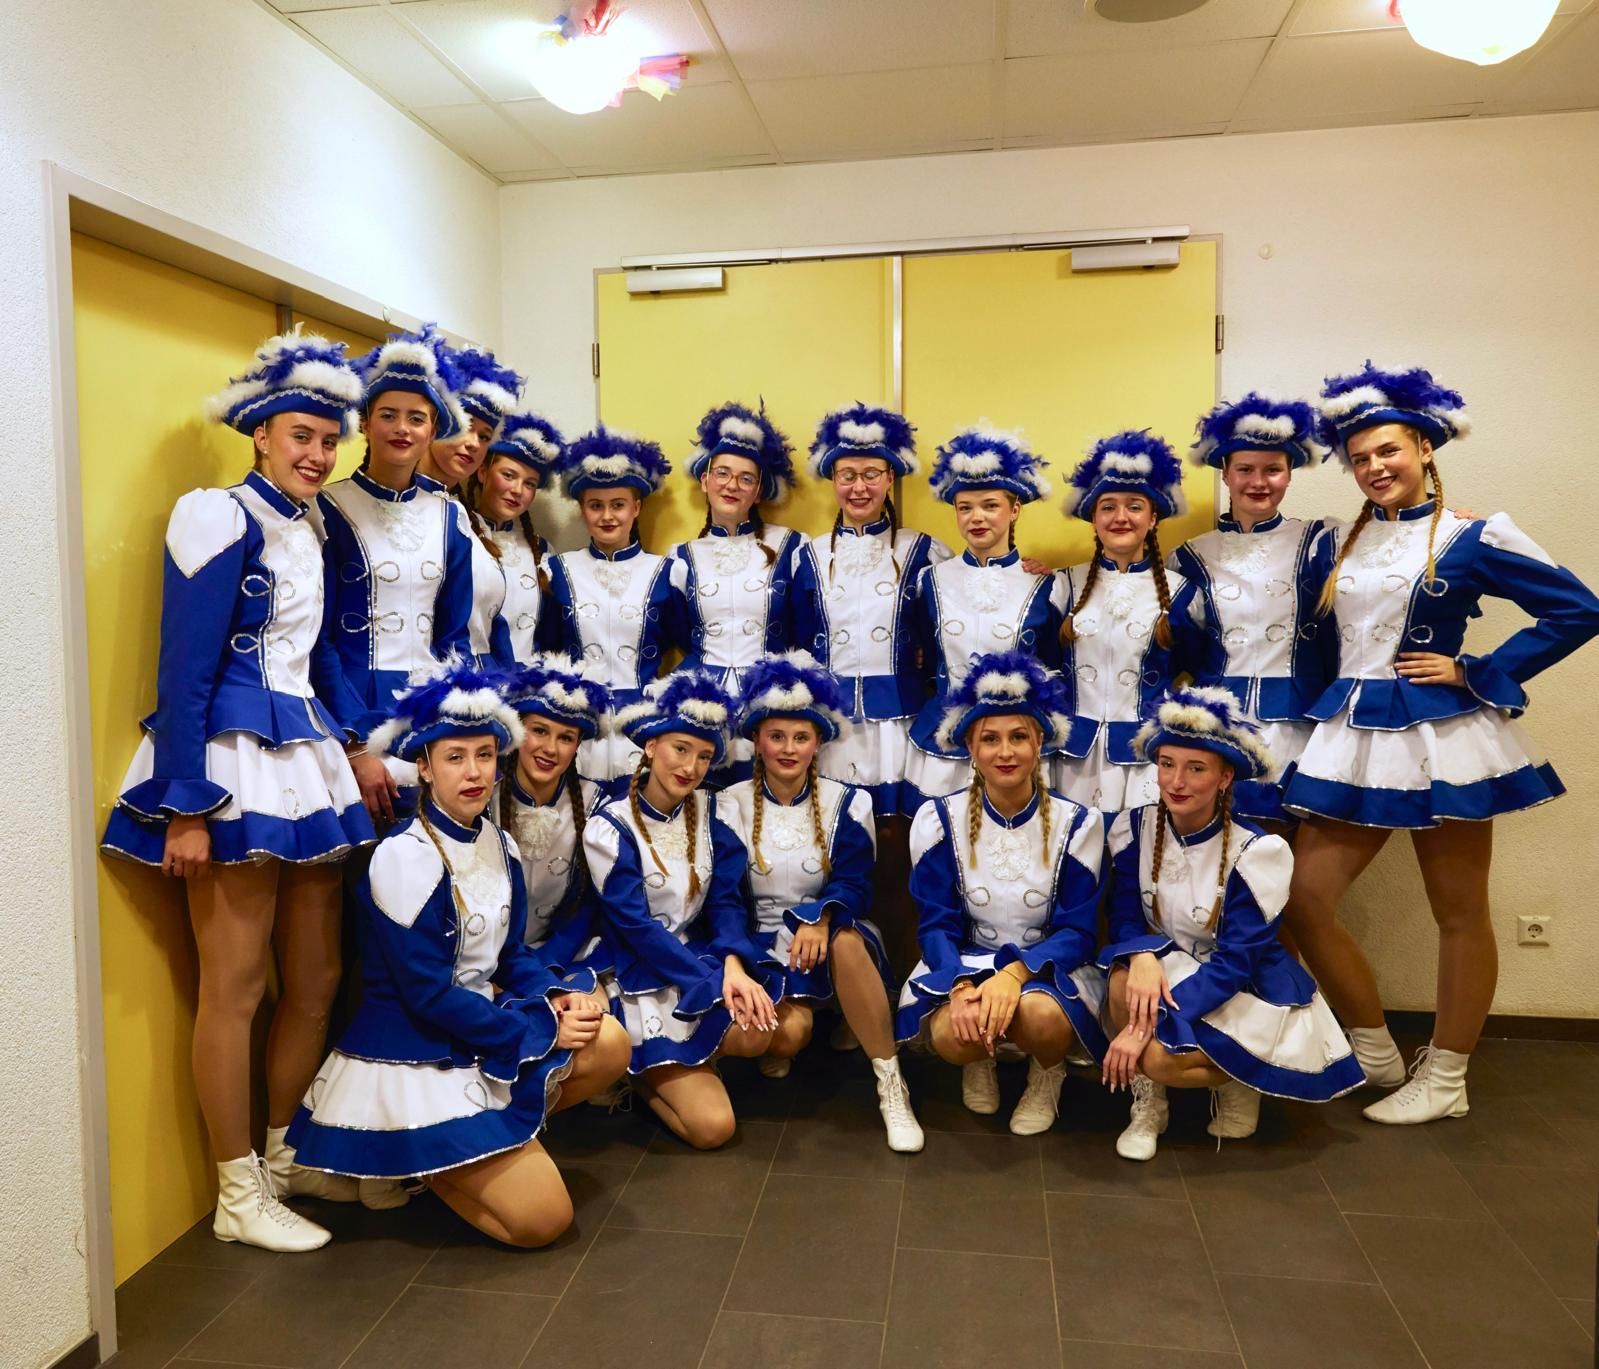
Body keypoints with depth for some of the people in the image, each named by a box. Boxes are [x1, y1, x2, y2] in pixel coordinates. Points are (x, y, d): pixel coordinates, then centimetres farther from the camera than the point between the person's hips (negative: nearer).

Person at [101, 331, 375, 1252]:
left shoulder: (314, 527, 14)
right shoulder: (222, 518, -8)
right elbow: (185, 667, -13)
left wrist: (353, 748, 9)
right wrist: (186, 808, -16)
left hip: (308, 761, 8)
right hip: (235, 762, -8)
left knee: (317, 979, 13)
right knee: (236, 988, 2)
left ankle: (286, 1157, 31)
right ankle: (239, 1196, 17)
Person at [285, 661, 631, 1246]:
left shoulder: (499, 845, 3)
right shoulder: (404, 856, -20)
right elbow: (428, 996, -21)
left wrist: (561, 997, -11)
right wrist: (543, 1028, -17)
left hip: (480, 1030, 8)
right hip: (411, 1059, -8)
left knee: (609, 1043, -10)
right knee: (543, 1216, -10)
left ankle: (495, 1137, 6)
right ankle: (409, 1157, 11)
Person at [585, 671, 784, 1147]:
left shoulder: (708, 812, 3)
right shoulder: (610, 828, -12)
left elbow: (726, 899, -3)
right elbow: (636, 927, -17)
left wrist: (732, 965, -23)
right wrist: (716, 983, -24)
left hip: (706, 960, 5)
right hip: (646, 981, -5)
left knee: (774, 1028, -26)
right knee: (712, 1125, -16)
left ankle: (673, 1066, 2)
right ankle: (646, 1072, 13)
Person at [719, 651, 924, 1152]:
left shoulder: (847, 803, 2)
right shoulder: (731, 804, 1)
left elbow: (854, 885, -9)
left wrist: (820, 918, -33)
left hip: (828, 935, 1)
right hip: (761, 943, 0)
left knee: (845, 941, -37)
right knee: (787, 1031, -32)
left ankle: (890, 1085, -24)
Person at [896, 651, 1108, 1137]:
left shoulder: (1077, 823, -6)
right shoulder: (939, 819, -5)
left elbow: (1077, 933, -9)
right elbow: (938, 926, -6)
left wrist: (1017, 973, -29)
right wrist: (961, 986, -28)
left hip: (1049, 969, 0)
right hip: (962, 966, 1)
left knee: (1043, 1015, -35)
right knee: (953, 1035, -32)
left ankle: (1047, 1075, 5)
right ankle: (978, 1063, 9)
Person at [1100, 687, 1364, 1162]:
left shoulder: (1255, 852, -19)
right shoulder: (1135, 827, -8)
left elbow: (1234, 963, -23)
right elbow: (1125, 918, -9)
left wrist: (1149, 1025, -33)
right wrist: (1143, 957, -35)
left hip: (1244, 993, -3)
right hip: (1170, 965, 3)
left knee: (1159, 1056, -29)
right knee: (1126, 979, -32)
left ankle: (1236, 1082, 5)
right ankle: (1147, 1104, -8)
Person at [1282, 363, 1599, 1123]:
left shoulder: (1472, 537, -5)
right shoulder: (1335, 543, 9)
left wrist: (1477, 675, -8)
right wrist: (1327, 703, 4)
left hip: (1439, 736, -4)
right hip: (1351, 735, 5)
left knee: (1458, 911, 7)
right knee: (1304, 898, -1)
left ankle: (1444, 1080, 23)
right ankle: (1375, 1052, 19)